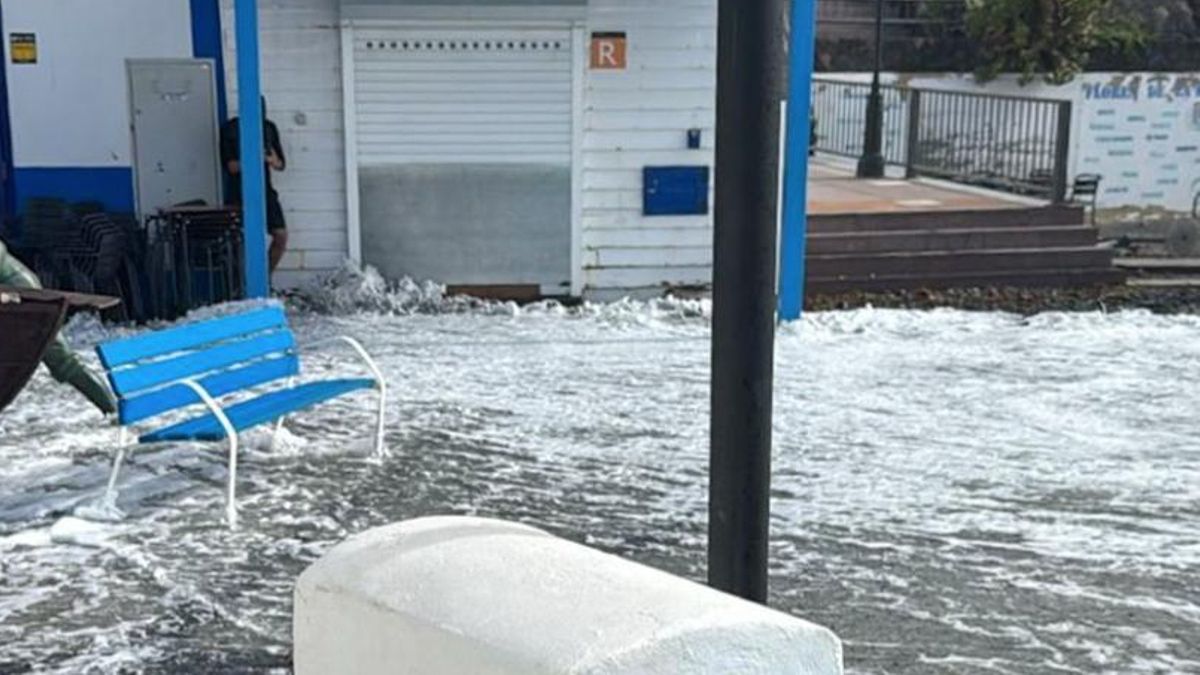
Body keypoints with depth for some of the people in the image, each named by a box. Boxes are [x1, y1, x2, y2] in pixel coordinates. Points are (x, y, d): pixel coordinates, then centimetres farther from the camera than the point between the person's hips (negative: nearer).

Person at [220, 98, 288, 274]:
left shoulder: (269, 128, 7)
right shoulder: (230, 129, -4)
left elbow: (282, 164, 9)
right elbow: (230, 166, -9)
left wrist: (273, 161, -15)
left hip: (265, 190, 4)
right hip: (240, 194, -4)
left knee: (281, 235, -4)